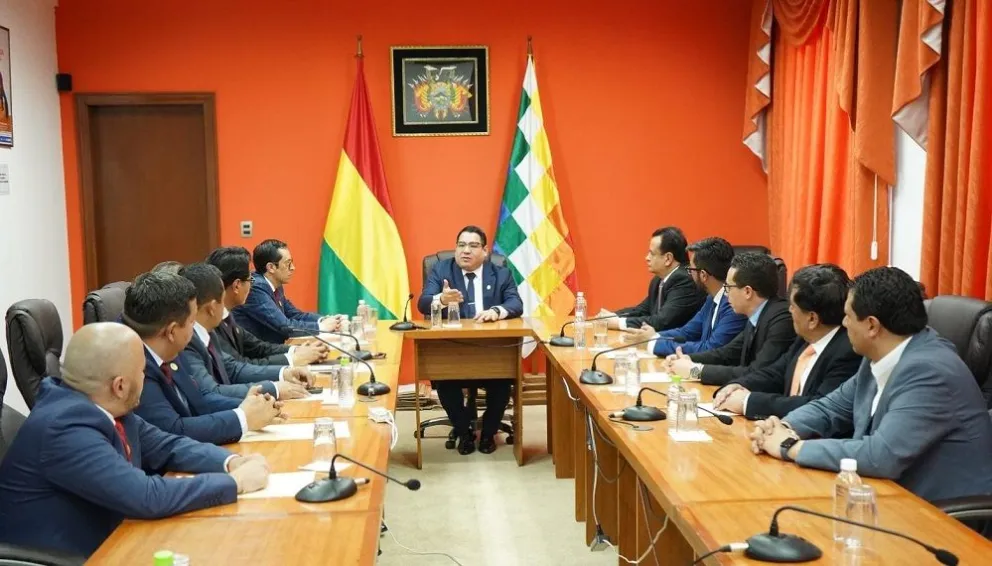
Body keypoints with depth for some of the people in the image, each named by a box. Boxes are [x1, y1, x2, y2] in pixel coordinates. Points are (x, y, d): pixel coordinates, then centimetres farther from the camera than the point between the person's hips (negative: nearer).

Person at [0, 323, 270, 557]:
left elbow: (167, 447, 9)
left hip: (103, 541, 8)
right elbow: (146, 496, -30)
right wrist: (236, 482, -22)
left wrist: (232, 462, -8)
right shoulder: (64, 429, -26)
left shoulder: (104, 408, -1)